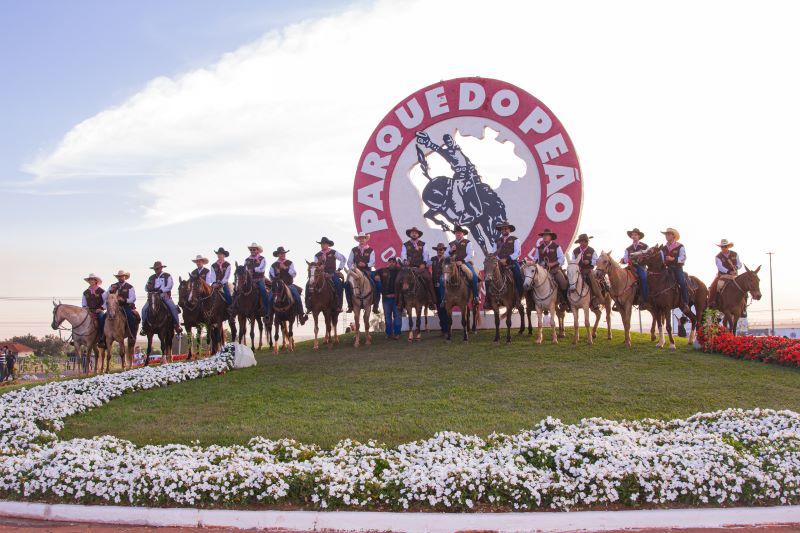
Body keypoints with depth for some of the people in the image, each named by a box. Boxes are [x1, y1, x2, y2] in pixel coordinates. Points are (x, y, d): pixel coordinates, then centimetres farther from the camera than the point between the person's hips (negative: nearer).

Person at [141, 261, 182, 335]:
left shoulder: (167, 276, 6)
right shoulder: (151, 278, 18)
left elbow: (169, 286, -8)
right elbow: (146, 288, 14)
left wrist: (160, 290, -21)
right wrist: (148, 288, -11)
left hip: (165, 296, -3)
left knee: (173, 307, -27)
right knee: (144, 309, -16)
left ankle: (177, 325, -18)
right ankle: (144, 327, -5)